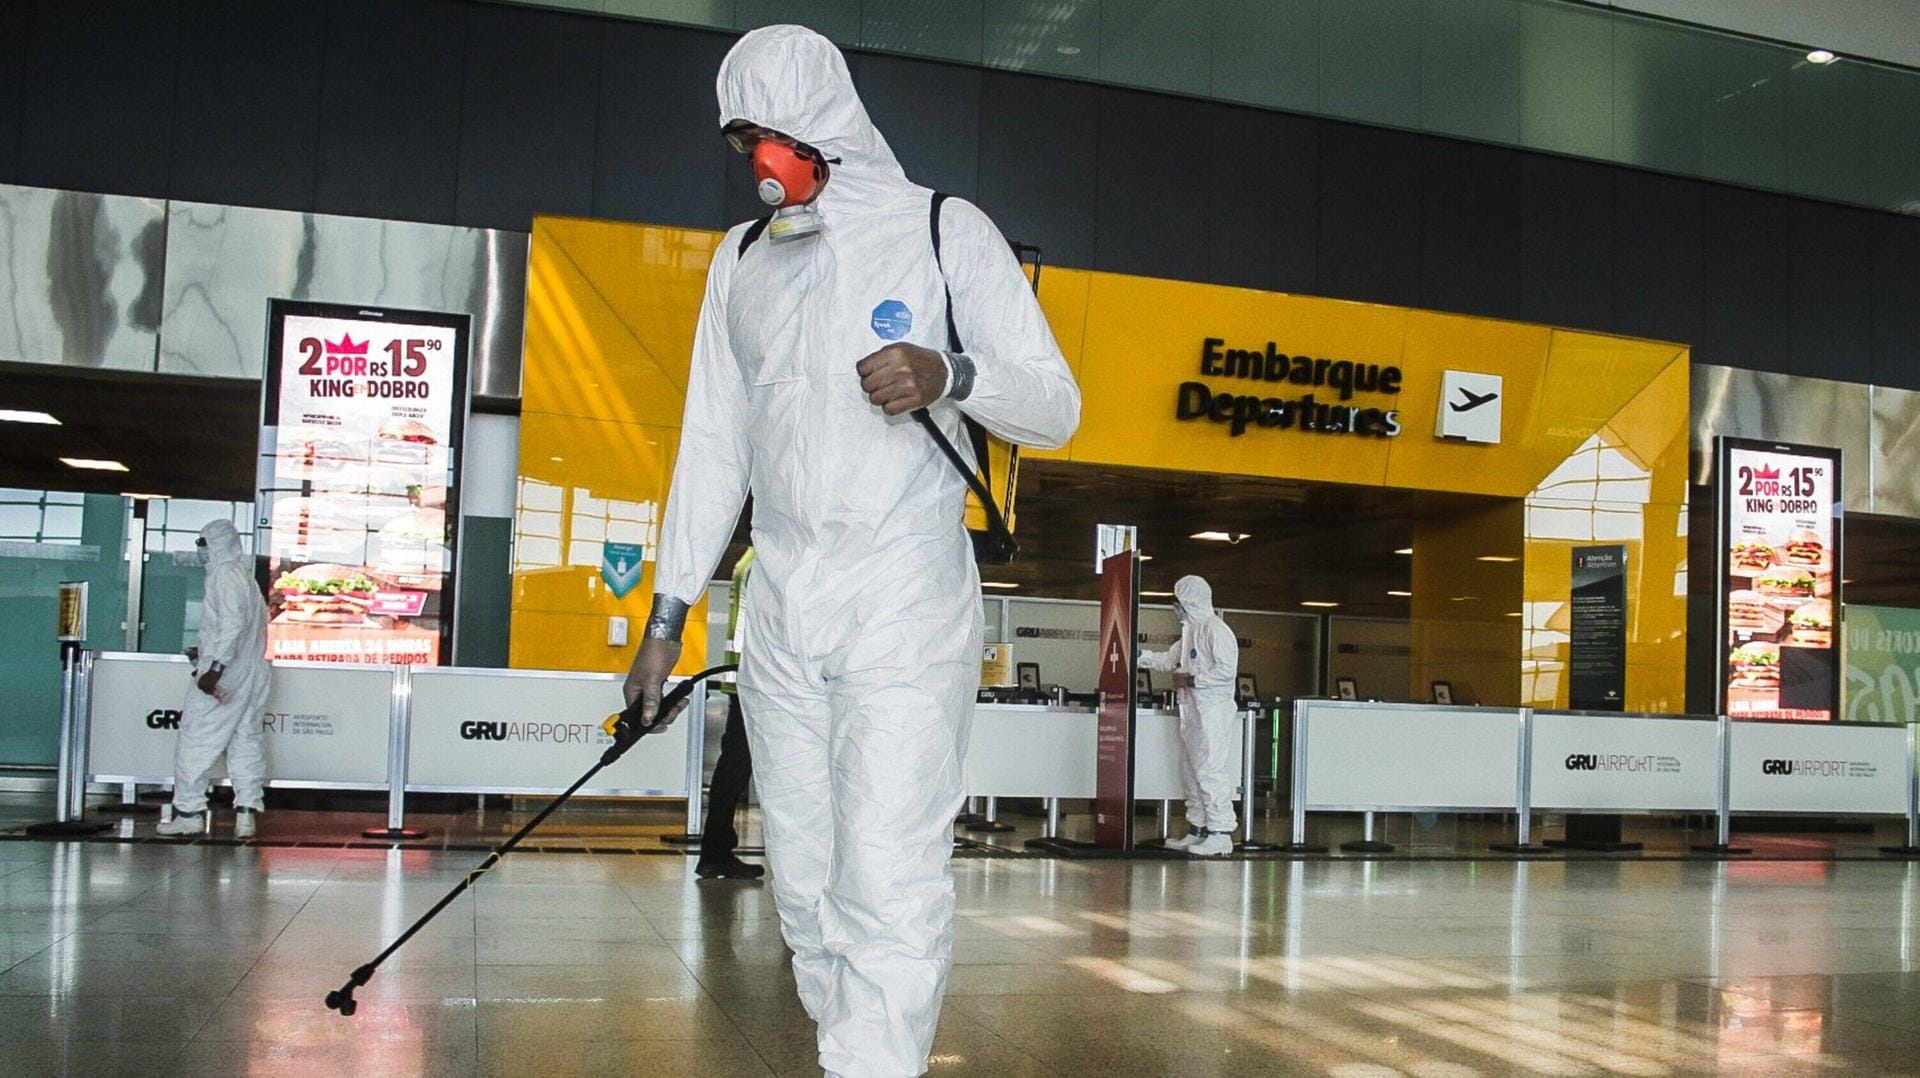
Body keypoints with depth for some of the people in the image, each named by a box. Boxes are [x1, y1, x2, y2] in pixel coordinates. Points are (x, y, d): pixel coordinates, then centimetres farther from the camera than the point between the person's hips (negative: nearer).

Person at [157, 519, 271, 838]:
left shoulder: (225, 574, -9)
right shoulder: (246, 576, 19)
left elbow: (233, 623, -21)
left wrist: (215, 666, -27)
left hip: (222, 676, -9)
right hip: (251, 674, 9)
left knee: (194, 740, -1)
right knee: (245, 742, 7)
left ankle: (189, 812, 2)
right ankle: (247, 812, 3)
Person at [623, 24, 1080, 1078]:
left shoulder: (946, 230, 2)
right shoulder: (741, 259, 16)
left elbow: (1055, 407, 0)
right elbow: (713, 443, 17)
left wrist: (950, 376, -21)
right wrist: (667, 614, 14)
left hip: (906, 602, -5)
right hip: (779, 606, 5)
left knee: (887, 881, -12)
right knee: (805, 883, 5)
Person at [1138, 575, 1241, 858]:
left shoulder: (1215, 630, -12)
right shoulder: (1191, 630, 18)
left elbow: (1227, 670, -19)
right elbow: (1170, 659, 29)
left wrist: (1190, 680, -17)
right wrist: (1138, 656, 21)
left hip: (1213, 713, -10)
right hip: (1192, 712, 10)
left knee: (1211, 770, -10)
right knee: (1191, 771, 13)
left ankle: (1220, 832, -8)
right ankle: (1197, 830, 20)